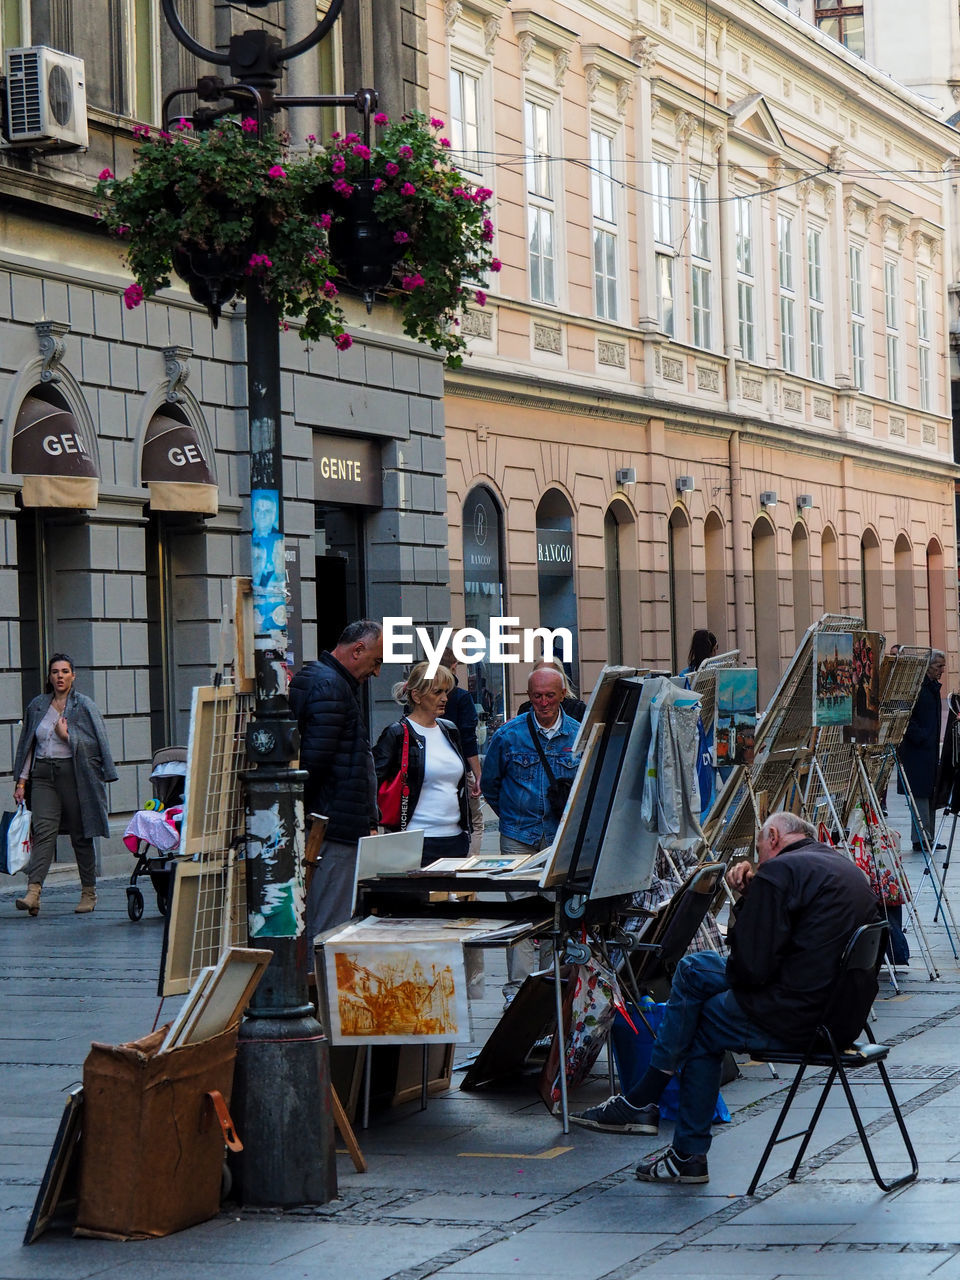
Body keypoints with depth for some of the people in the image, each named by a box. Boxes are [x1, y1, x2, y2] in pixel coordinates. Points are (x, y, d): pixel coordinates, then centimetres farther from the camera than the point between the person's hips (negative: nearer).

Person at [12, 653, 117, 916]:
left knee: (81, 835, 3)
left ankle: (89, 893, 14)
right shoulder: (37, 706, 12)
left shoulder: (85, 706, 1)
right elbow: (28, 746, 15)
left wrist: (66, 736, -10)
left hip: (74, 773, -3)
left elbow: (95, 745, -1)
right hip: (43, 775, 3)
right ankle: (33, 892, -24)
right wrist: (21, 781, 10)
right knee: (43, 831, -11)